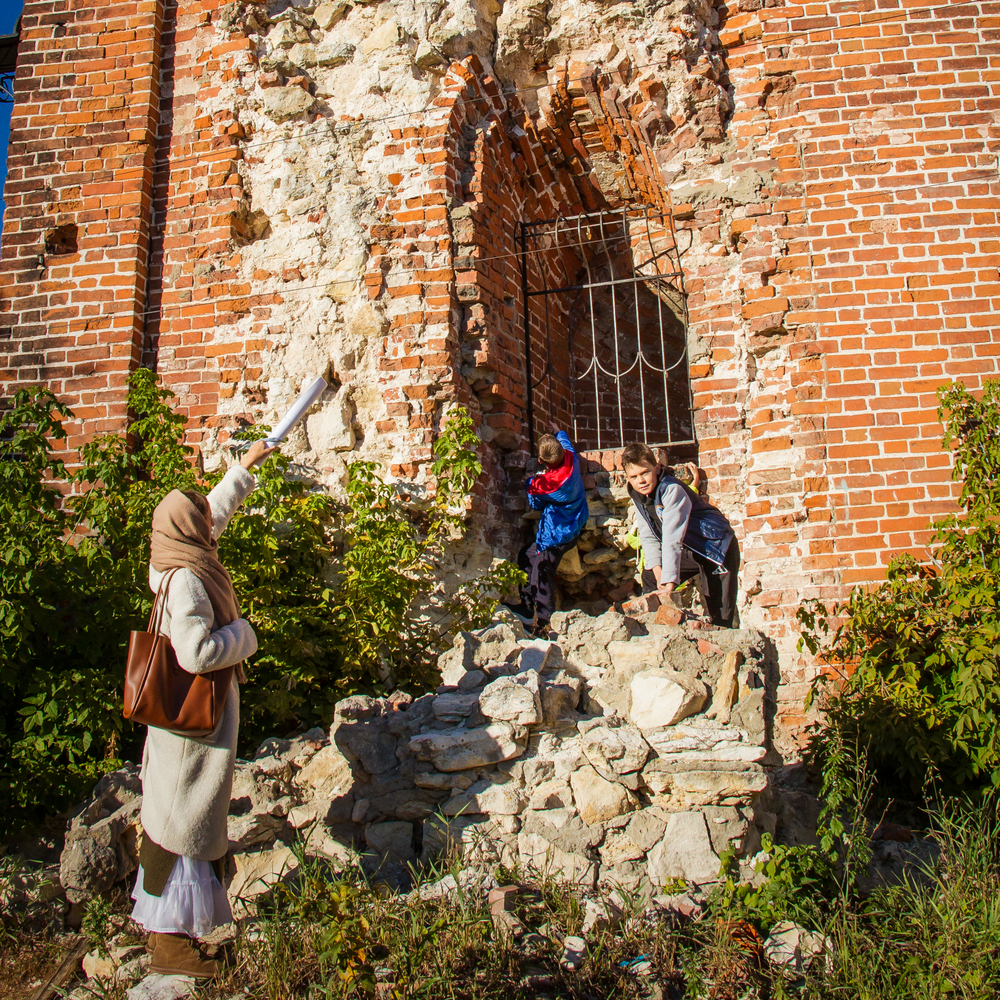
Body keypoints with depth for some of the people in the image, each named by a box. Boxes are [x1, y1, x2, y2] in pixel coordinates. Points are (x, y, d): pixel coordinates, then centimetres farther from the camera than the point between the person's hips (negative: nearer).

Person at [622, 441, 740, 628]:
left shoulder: (672, 490, -29)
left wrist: (669, 578, -42)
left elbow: (672, 538, -37)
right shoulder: (638, 495, -5)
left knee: (719, 615, -13)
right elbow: (648, 535, -4)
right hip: (691, 550, 8)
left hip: (717, 547, -8)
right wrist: (657, 569, -17)